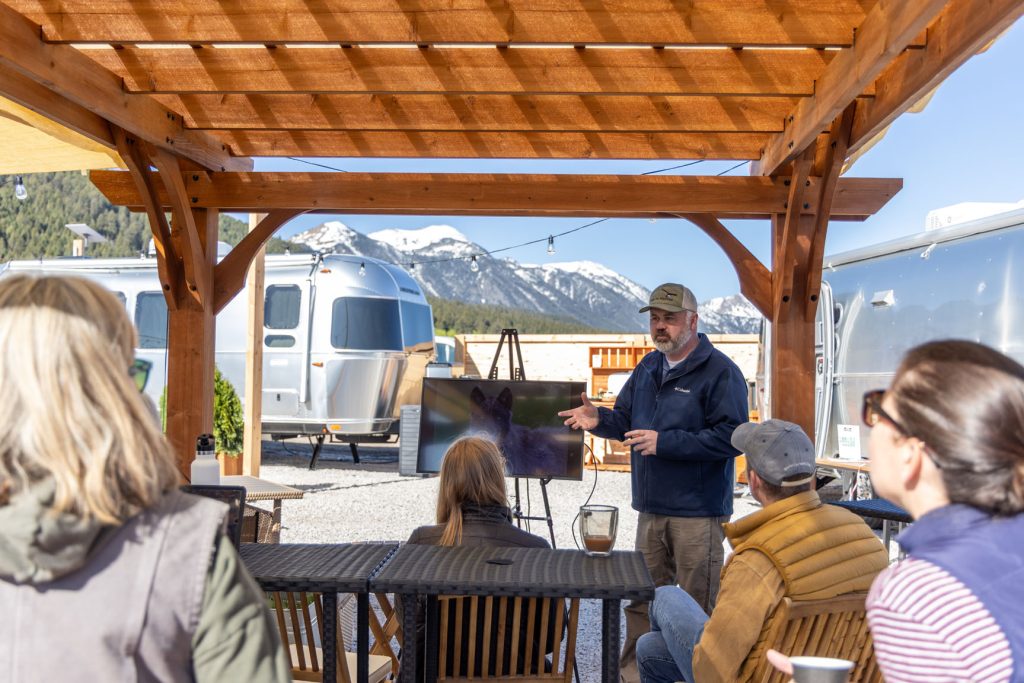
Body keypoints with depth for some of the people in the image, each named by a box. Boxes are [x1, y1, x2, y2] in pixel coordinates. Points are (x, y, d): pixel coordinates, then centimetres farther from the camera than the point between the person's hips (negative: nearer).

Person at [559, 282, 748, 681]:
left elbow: (731, 437, -20)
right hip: (651, 509, 7)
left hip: (698, 513, -7)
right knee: (642, 600, 16)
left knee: (699, 607, 4)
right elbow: (626, 421, 17)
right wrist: (599, 420, -5)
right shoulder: (648, 368, 13)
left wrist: (664, 442, -22)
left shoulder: (720, 371, -11)